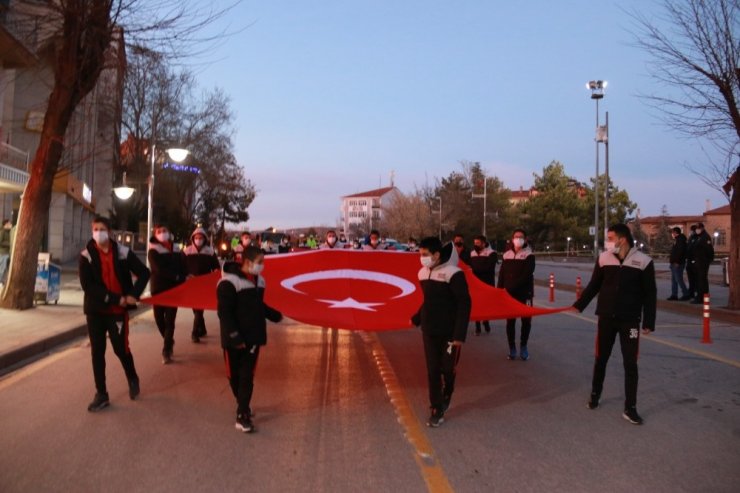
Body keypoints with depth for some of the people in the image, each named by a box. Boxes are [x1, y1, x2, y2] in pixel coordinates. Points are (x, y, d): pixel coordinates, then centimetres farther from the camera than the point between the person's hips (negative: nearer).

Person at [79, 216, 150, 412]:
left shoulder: (123, 252, -3)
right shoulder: (86, 255, -3)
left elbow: (144, 272, 1)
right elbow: (87, 285, -12)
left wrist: (134, 295, -12)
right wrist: (115, 299, -18)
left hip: (118, 310, -1)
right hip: (95, 310, 1)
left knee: (121, 349, 1)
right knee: (97, 352, 5)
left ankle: (133, 379, 30)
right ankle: (101, 394, 16)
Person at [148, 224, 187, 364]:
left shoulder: (176, 250, 8)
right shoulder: (153, 251, -3)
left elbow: (182, 268, 9)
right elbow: (159, 269, -16)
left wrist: (182, 282, -3)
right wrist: (176, 277, -19)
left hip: (174, 289, 1)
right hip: (158, 289, -1)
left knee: (169, 320, -4)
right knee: (159, 318, 5)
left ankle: (166, 351, -1)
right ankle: (169, 342, 30)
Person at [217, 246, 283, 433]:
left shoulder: (259, 280, 6)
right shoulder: (229, 282, -18)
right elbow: (224, 312, -20)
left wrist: (275, 315, 16)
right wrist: (234, 337, -23)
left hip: (253, 337, 5)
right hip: (235, 340, -5)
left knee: (247, 377, 3)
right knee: (235, 376, 12)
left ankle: (242, 415, 8)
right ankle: (243, 407, 33)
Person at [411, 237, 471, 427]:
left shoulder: (453, 274, -18)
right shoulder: (423, 273, 3)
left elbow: (464, 304, -17)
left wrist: (460, 334, -20)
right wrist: (416, 319, 21)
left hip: (449, 332, -5)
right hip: (429, 331, 5)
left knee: (448, 368, 9)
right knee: (432, 370, 5)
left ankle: (446, 396, 38)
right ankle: (437, 409, 15)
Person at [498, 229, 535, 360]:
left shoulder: (529, 255, -4)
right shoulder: (506, 255, 7)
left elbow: (526, 276, -15)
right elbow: (501, 275, 8)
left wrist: (510, 288, -22)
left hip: (524, 293, -2)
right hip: (509, 294, 2)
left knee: (526, 320, 3)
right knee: (510, 321, 5)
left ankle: (523, 346, 22)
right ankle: (512, 347, 15)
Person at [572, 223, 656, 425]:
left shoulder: (644, 261, -8)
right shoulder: (604, 258, -1)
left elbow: (650, 294, -4)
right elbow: (593, 286, 8)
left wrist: (649, 322, -6)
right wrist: (578, 305, 3)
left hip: (630, 320, -2)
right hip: (606, 317, 2)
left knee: (630, 364, 1)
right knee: (601, 358, 13)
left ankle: (630, 408, 10)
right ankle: (595, 394, 33)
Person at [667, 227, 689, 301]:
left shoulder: (680, 240, -13)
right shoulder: (676, 240, 18)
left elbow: (680, 251, -23)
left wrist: (677, 261, -25)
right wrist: (671, 258, 12)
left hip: (677, 264, -11)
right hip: (674, 264, 11)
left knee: (679, 279, -8)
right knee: (674, 280, 11)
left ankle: (686, 294, -2)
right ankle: (674, 295, 14)